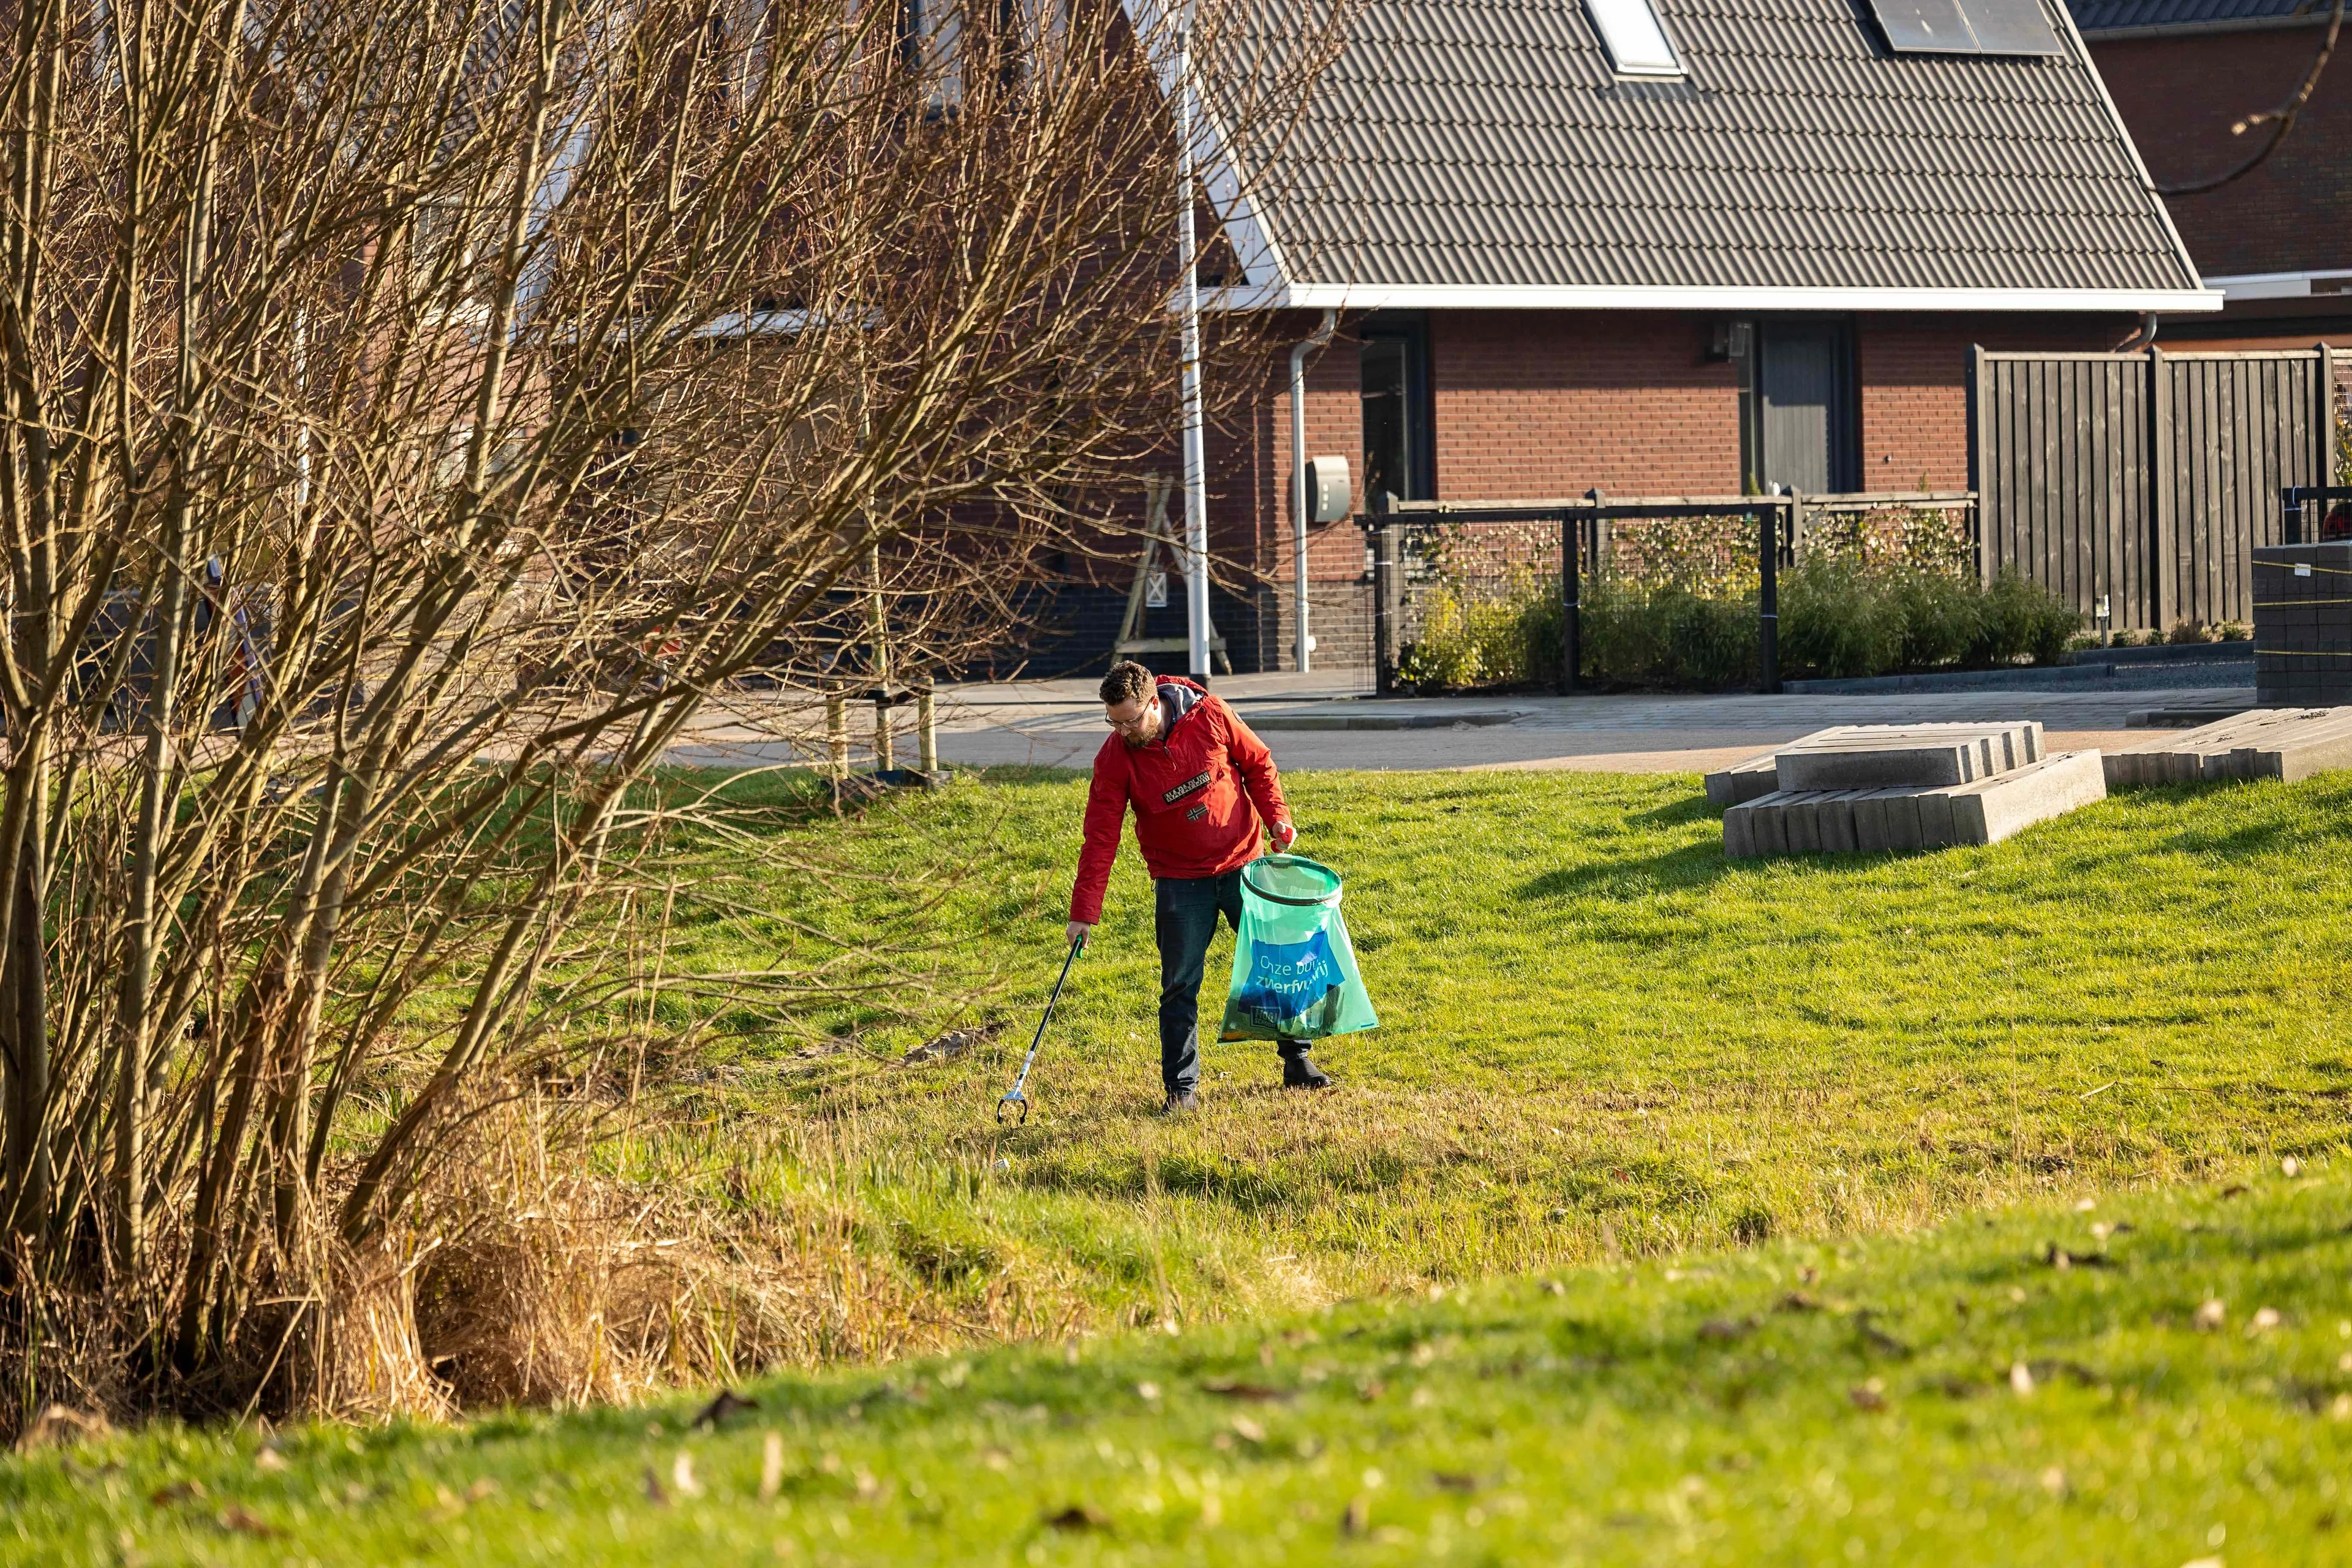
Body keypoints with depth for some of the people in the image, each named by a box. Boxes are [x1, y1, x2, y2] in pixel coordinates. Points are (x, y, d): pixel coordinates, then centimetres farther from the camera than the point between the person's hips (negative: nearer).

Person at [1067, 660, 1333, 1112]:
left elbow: (1258, 764, 2)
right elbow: (1100, 837, -12)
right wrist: (1084, 912, -15)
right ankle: (1181, 1089, 6)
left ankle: (1298, 1062, 24)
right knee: (1180, 986, -3)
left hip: (1243, 864, 1)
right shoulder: (1115, 759, -13)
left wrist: (1277, 819, -10)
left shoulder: (1210, 717, -14)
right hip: (1179, 883, -1)